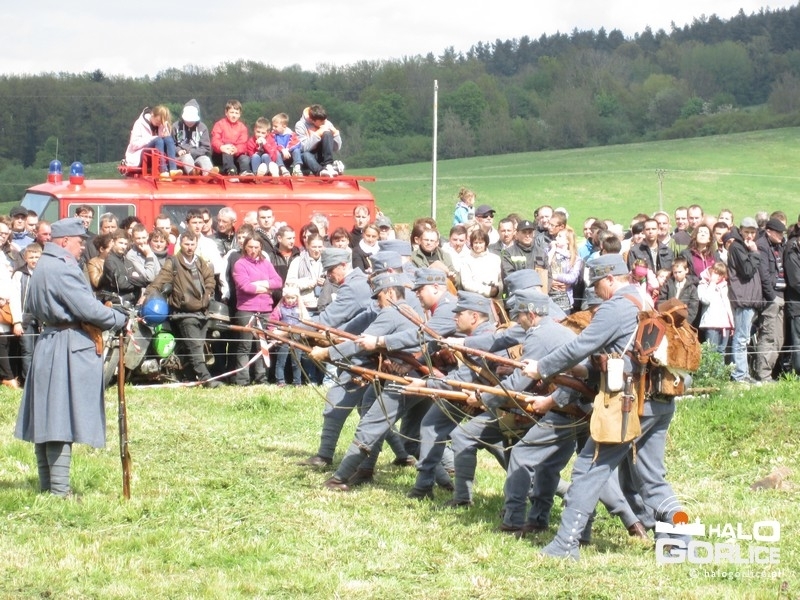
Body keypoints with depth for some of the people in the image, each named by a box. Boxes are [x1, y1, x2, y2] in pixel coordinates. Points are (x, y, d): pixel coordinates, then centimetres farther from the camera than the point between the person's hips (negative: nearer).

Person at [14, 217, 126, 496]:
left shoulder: (42, 266, 15)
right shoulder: (61, 269, -17)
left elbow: (33, 308, 23)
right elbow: (88, 309, -20)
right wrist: (121, 320, -7)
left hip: (48, 345, 10)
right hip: (67, 349, -10)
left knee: (45, 418, 11)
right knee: (61, 419, -8)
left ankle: (47, 484, 17)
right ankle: (59, 490, -8)